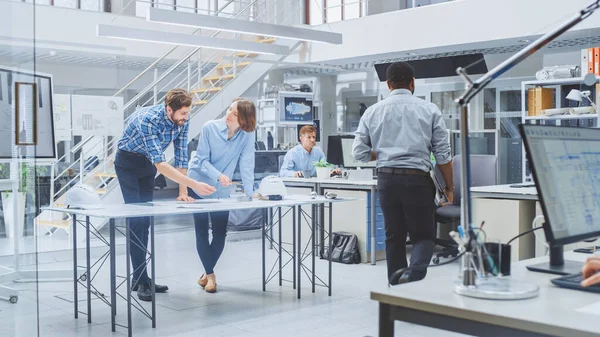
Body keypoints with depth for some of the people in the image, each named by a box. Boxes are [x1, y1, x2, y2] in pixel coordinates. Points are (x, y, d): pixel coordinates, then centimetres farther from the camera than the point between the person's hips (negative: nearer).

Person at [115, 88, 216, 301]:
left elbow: (181, 157, -6)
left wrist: (183, 192, -9)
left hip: (148, 164, 7)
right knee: (136, 220, -13)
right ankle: (141, 281, -11)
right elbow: (160, 164, -41)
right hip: (128, 163, -7)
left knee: (145, 220, 6)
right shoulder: (148, 120, -35)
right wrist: (194, 185, -46)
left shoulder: (182, 121, -15)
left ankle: (140, 279, 12)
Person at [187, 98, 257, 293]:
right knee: (202, 232, 0)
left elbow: (246, 164, -16)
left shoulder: (247, 135, -13)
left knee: (220, 233, 3)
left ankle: (207, 272, 23)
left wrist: (250, 192, -24)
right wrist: (219, 176, -34)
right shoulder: (210, 128, -17)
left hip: (222, 190, 2)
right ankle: (210, 274, 13)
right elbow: (202, 160, -18)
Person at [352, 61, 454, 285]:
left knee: (394, 237, 13)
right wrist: (449, 186, 10)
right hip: (417, 180, -2)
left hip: (386, 178, 3)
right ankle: (413, 276, -21)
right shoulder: (429, 110, 0)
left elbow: (359, 152, 4)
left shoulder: (373, 112, 5)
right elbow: (443, 154, -1)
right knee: (423, 236, 5)